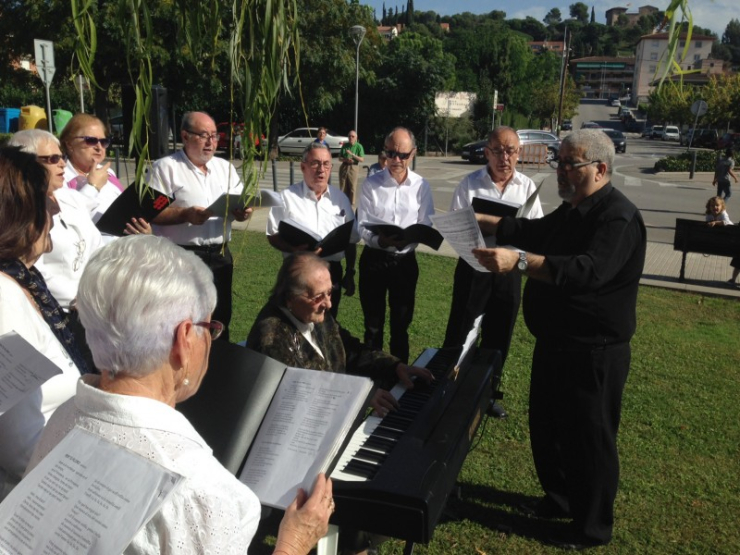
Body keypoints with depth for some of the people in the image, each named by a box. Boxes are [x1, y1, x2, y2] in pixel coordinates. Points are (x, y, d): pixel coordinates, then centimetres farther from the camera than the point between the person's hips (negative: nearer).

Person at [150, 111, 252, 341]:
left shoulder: (225, 167, 13)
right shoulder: (166, 167, -4)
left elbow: (240, 207, 12)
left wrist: (242, 212, -11)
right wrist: (185, 214, -25)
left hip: (220, 256, 5)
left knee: (220, 321, 14)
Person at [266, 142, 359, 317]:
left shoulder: (340, 198, 8)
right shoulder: (287, 196, -3)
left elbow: (351, 239, 13)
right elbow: (273, 236, -3)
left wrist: (350, 273, 10)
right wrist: (294, 248, -22)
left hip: (332, 272, 3)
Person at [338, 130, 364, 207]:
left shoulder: (359, 146, -3)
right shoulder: (345, 145, 9)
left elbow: (362, 159, -10)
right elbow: (340, 157, 12)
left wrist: (352, 154, -19)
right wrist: (346, 160, -9)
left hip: (353, 168, -4)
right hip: (344, 167, 4)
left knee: (352, 188, -4)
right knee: (343, 187, 8)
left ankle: (352, 205, 2)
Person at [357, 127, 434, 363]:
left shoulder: (422, 186, -3)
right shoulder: (371, 184, -5)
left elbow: (427, 227, -3)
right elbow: (362, 226, -7)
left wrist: (408, 239, -24)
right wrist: (380, 240, -27)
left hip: (405, 260, 1)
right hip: (374, 258, 0)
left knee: (401, 322, 14)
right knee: (373, 323, 13)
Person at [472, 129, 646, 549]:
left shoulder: (619, 217, -21)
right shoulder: (573, 210, 11)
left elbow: (588, 270, -37)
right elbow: (533, 232, 24)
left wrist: (519, 262, -47)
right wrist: (479, 220, 13)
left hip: (593, 352, -9)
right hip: (555, 342, 10)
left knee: (589, 439, 5)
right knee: (546, 425, 20)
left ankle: (593, 528, 25)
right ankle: (561, 498, 41)